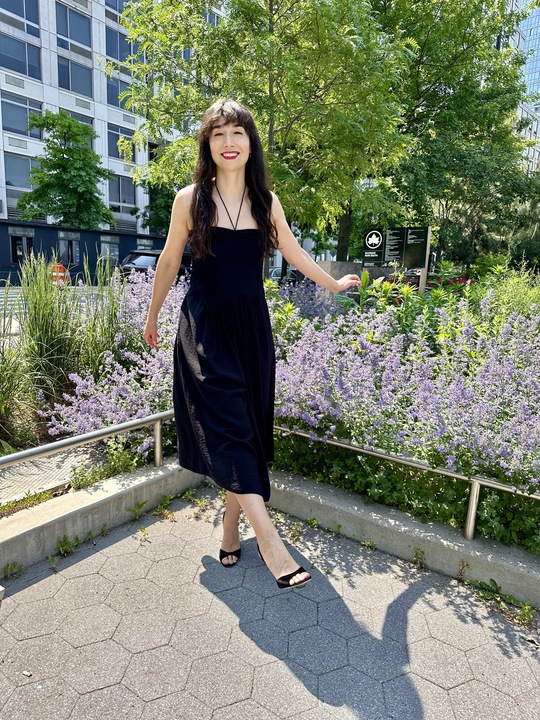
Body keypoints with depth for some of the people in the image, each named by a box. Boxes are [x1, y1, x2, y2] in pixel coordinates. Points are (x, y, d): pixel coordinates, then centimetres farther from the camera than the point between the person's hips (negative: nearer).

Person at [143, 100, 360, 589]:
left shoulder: (266, 200, 7)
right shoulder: (190, 199, 0)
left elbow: (293, 253, 19)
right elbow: (169, 262, 10)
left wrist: (333, 284, 30)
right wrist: (152, 317, 18)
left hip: (252, 327, 3)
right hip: (206, 328, -3)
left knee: (250, 426, 3)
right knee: (227, 425, -15)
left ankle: (232, 527, 19)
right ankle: (270, 540, -11)